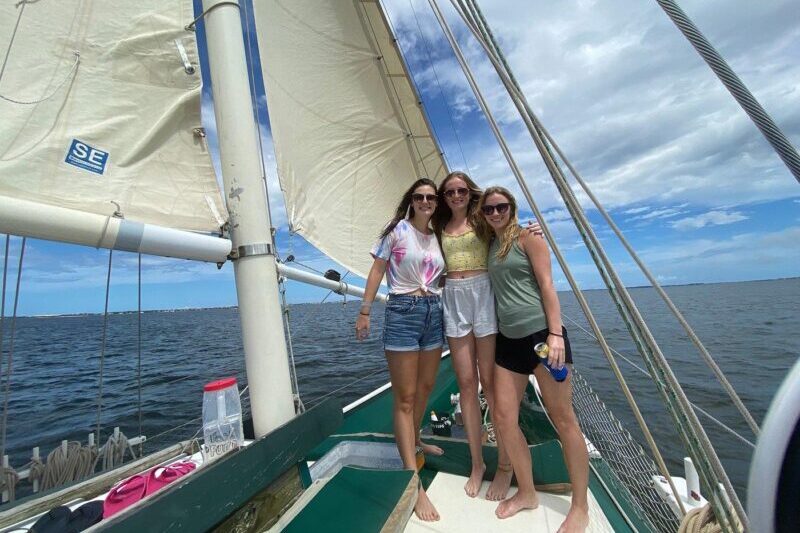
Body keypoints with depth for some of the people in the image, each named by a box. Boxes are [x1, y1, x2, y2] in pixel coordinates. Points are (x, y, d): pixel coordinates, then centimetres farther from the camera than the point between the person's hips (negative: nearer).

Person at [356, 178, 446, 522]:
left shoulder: (437, 237, 13)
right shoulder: (397, 229, -2)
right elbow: (377, 270, -3)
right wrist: (365, 311, -7)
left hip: (434, 312, 6)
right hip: (403, 311, -6)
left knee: (426, 386, 19)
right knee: (405, 398, -1)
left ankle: (414, 441, 43)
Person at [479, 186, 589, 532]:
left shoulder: (528, 238, 0)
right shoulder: (490, 246, 14)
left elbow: (546, 285, -8)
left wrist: (556, 334, -15)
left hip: (541, 333, -5)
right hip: (508, 340, 6)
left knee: (563, 419, 5)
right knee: (504, 417, 5)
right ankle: (526, 493, 27)